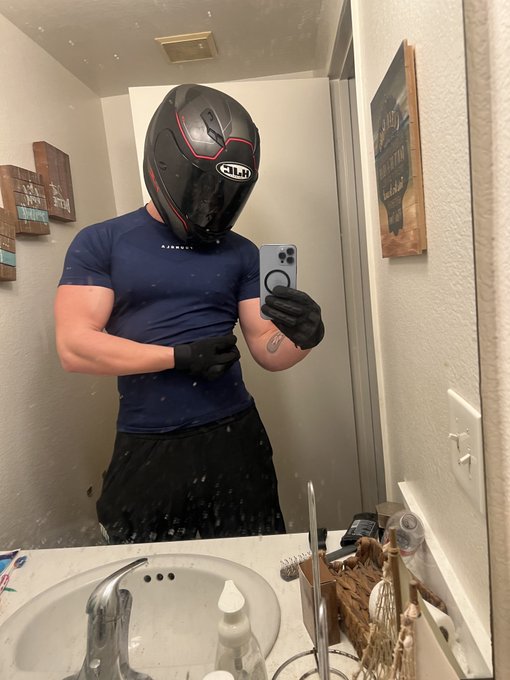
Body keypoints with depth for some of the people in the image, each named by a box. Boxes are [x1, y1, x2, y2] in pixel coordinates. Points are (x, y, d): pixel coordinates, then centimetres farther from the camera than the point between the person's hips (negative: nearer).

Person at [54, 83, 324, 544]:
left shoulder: (240, 253, 6)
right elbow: (75, 347, -9)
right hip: (146, 451, -1)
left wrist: (300, 338, -18)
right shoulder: (101, 244, 0)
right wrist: (180, 357, -13)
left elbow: (268, 352, 5)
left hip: (234, 439, 2)